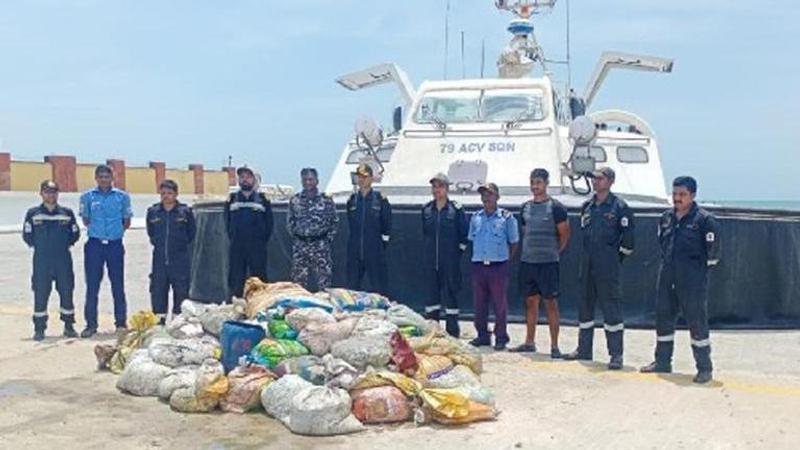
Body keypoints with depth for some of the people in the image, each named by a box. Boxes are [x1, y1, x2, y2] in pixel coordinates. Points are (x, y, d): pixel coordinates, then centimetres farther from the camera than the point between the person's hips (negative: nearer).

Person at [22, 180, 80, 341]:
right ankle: (39, 328, 7)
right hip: (41, 260, -1)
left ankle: (69, 326, 14)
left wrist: (65, 244, 2)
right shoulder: (33, 213, 3)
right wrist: (39, 246, 1)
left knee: (66, 291, 3)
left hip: (63, 259, 1)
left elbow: (75, 233, 10)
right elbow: (27, 235, 5)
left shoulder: (67, 213, 7)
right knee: (40, 293, -1)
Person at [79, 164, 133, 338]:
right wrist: (97, 229, 5)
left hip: (115, 245, 0)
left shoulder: (122, 196, 3)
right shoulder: (87, 197, 4)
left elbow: (127, 222, 10)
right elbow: (86, 220, 13)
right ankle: (91, 324, 10)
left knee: (118, 285, 4)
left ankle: (121, 323, 12)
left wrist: (116, 230, 3)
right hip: (94, 245, 0)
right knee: (92, 285, 2)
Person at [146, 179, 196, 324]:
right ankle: (159, 316, 14)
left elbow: (191, 233, 7)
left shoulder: (185, 211, -2)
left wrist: (182, 244, 5)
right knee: (158, 288, 4)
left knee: (181, 289, 3)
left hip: (180, 259, -2)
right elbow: (150, 232, 17)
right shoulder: (153, 211, 4)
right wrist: (157, 243, 10)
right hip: (159, 258, 2)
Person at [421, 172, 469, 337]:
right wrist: (431, 247, 14)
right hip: (431, 260, 4)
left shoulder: (456, 209, -5)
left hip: (450, 260, -4)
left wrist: (459, 249, -2)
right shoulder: (426, 209, 7)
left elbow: (465, 232, -2)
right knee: (432, 291, 8)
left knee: (451, 291, 0)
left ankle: (452, 330, 7)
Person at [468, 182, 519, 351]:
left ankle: (501, 337, 9)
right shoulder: (475, 218, 11)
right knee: (479, 303, 8)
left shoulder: (506, 217, -2)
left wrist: (505, 259, 1)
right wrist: (478, 256, 11)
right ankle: (483, 335, 19)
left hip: (498, 266, -4)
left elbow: (514, 243, 3)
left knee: (500, 304, 0)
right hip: (478, 265, 4)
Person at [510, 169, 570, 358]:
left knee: (550, 303, -2)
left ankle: (554, 346, 2)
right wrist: (529, 250, 14)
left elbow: (564, 234, -2)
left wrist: (555, 252, 5)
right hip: (527, 262, 5)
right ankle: (529, 342, 20)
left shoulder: (555, 207, -6)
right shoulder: (525, 207, 11)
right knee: (531, 301, 12)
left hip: (548, 263, -5)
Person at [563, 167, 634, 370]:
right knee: (585, 306, 12)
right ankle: (584, 349, 23)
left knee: (611, 307, -6)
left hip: (607, 268, -7)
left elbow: (628, 237, -7)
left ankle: (616, 354, -1)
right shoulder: (587, 207, 13)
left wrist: (617, 257, -1)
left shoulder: (619, 207, -6)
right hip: (587, 265, 7)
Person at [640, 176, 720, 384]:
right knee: (663, 318, 12)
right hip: (667, 277, 7)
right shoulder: (666, 217, 10)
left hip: (692, 280, -7)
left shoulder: (704, 219, -9)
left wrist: (698, 269, -3)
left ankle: (704, 368, 7)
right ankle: (662, 361, 25)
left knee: (697, 321, -3)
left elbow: (713, 252, -8)